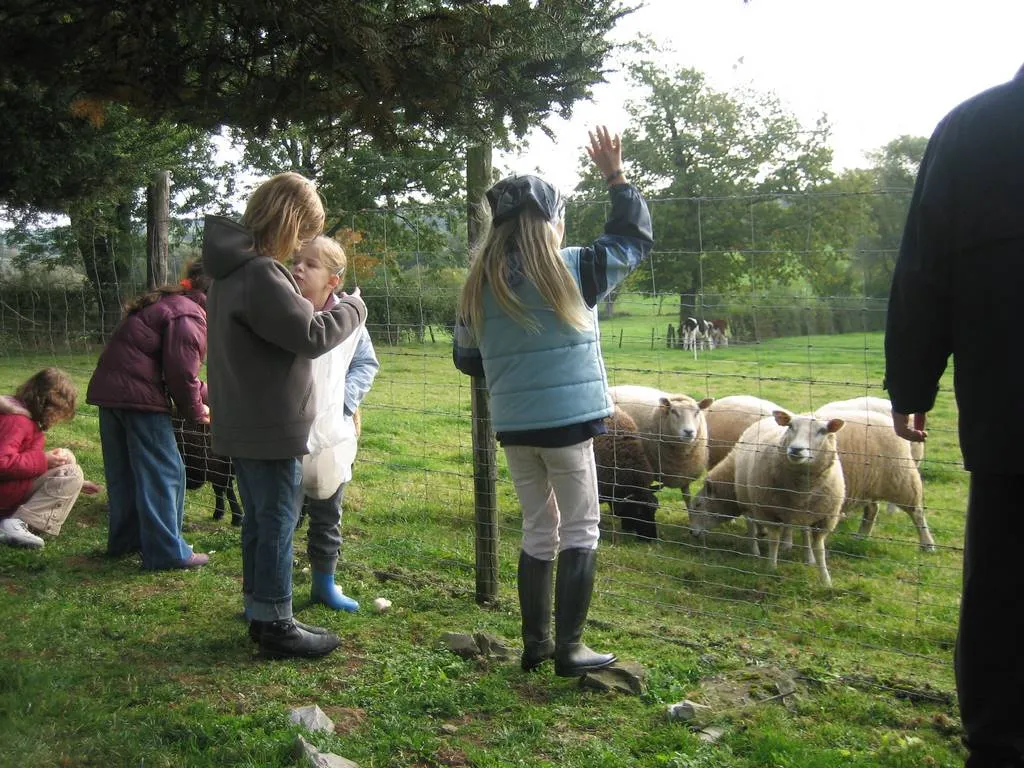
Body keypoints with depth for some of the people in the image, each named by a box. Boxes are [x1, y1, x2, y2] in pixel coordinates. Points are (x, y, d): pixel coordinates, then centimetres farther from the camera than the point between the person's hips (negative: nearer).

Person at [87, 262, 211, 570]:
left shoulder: (169, 304, 20)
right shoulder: (189, 316, -12)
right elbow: (181, 374, -15)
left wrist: (208, 396, 22)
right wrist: (197, 411, 1)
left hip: (109, 390, 10)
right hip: (139, 395, -10)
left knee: (125, 472, 19)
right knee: (164, 472, -3)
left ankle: (125, 539, 30)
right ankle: (167, 552, -1)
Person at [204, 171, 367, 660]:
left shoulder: (235, 268, 12)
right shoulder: (260, 273, -21)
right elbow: (311, 336, -22)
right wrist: (353, 307, -7)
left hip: (243, 426, 10)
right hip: (270, 430, -10)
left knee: (259, 520, 18)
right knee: (277, 523, 0)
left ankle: (259, 613, 28)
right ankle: (275, 626, 9)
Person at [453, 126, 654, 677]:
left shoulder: (480, 285, 3)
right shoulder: (572, 271, -9)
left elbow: (466, 357, 11)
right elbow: (635, 238, 5)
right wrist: (615, 177, 12)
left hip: (512, 426, 5)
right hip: (568, 422, -5)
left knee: (538, 531, 16)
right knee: (580, 533, 6)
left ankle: (535, 644, 21)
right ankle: (568, 650, 7)